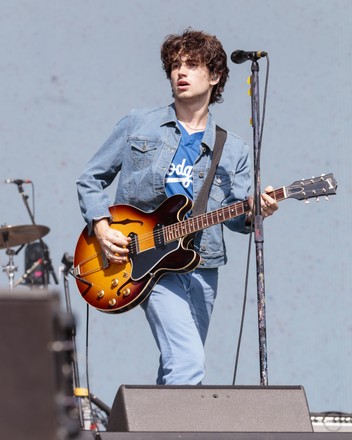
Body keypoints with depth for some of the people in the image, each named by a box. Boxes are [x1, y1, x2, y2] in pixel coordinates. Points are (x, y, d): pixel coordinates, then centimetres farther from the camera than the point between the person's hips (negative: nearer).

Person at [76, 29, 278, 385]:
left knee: (176, 370, 10)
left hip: (201, 270, 4)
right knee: (188, 365, -21)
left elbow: (235, 216, 6)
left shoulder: (233, 150, 12)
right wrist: (101, 227, -7)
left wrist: (254, 210, -18)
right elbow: (90, 179, 10)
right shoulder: (138, 125, 6)